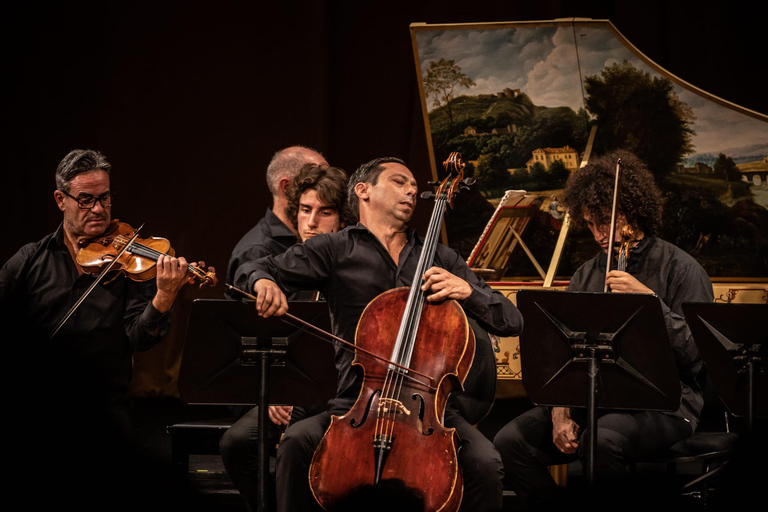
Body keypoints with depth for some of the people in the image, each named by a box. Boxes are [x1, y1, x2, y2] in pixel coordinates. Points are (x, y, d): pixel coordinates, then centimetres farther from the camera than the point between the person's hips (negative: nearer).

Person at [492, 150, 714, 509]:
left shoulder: (681, 270, -1)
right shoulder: (586, 276, 15)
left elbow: (695, 357, -11)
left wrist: (649, 300, -19)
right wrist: (560, 410, -6)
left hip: (664, 403, -5)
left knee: (602, 440, -38)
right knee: (511, 441, -19)